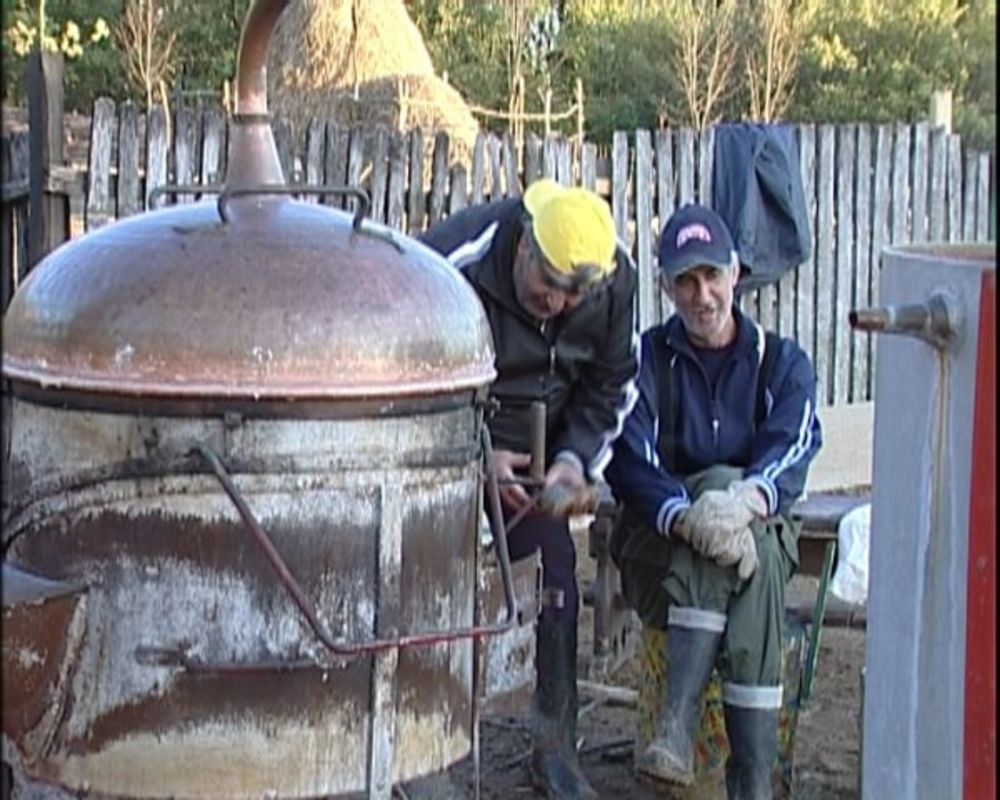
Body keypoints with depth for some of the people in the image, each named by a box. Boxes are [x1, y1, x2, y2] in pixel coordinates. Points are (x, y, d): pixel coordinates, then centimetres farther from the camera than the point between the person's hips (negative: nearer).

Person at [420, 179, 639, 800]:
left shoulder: (615, 281, -13)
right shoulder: (455, 264, -29)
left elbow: (611, 386, 2)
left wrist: (576, 458, -14)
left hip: (532, 454, 4)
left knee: (554, 585, 1)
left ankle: (556, 749, 15)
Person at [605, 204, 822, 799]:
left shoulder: (783, 363, 10)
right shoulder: (646, 358, 7)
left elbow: (790, 454, -10)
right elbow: (630, 464, -11)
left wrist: (748, 500, -35)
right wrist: (688, 517, -33)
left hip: (765, 535, 1)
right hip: (659, 546, -1)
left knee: (752, 541, -35)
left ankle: (678, 725, -38)